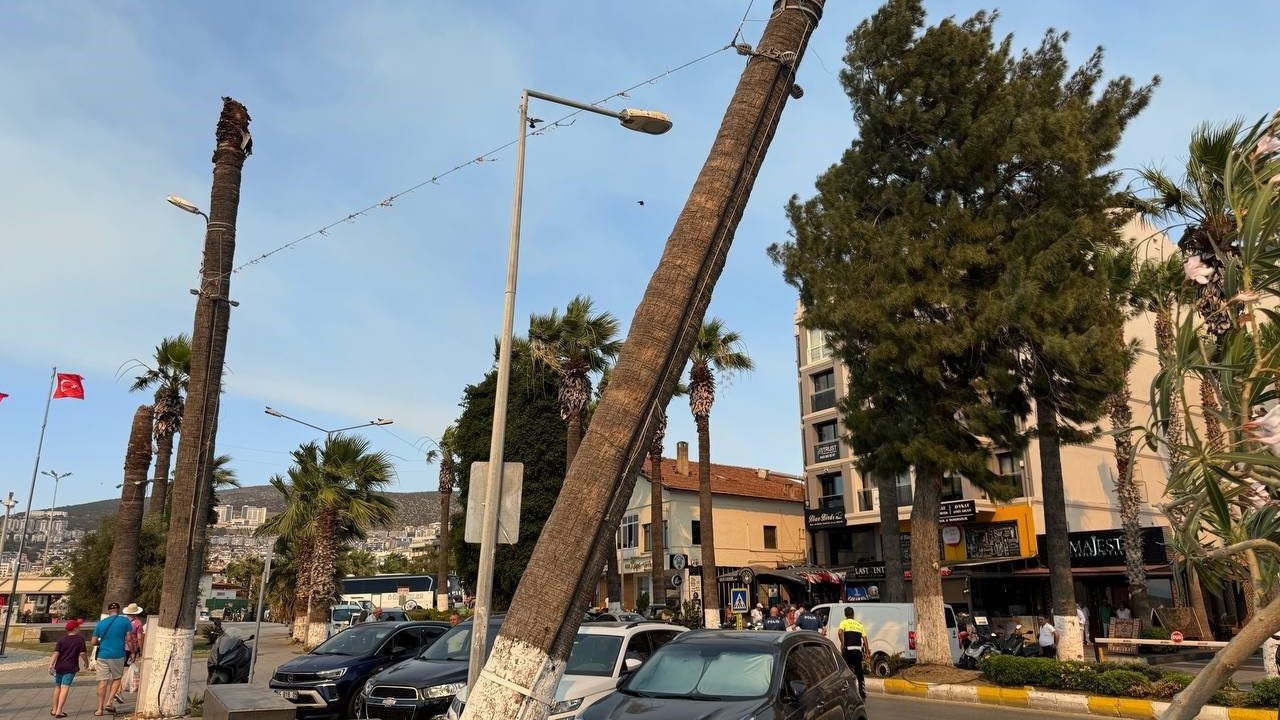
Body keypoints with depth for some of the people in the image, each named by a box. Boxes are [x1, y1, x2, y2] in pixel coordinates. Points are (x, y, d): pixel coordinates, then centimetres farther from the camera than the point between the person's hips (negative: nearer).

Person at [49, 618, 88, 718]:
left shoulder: (62, 639, 5)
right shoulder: (80, 639, -5)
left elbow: (56, 653, -5)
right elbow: (82, 653, -9)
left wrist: (51, 665, -9)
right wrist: (86, 662, 8)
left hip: (59, 667, 4)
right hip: (70, 667, -4)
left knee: (57, 687, 17)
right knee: (65, 688, -5)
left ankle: (54, 710, 26)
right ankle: (59, 711, -11)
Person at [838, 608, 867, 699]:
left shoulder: (844, 623, 4)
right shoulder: (859, 624, 17)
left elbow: (840, 632, -17)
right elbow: (864, 638, 8)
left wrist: (842, 644, -12)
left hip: (848, 649, -3)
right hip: (858, 650, 3)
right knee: (859, 673, 11)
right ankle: (863, 694, 9)